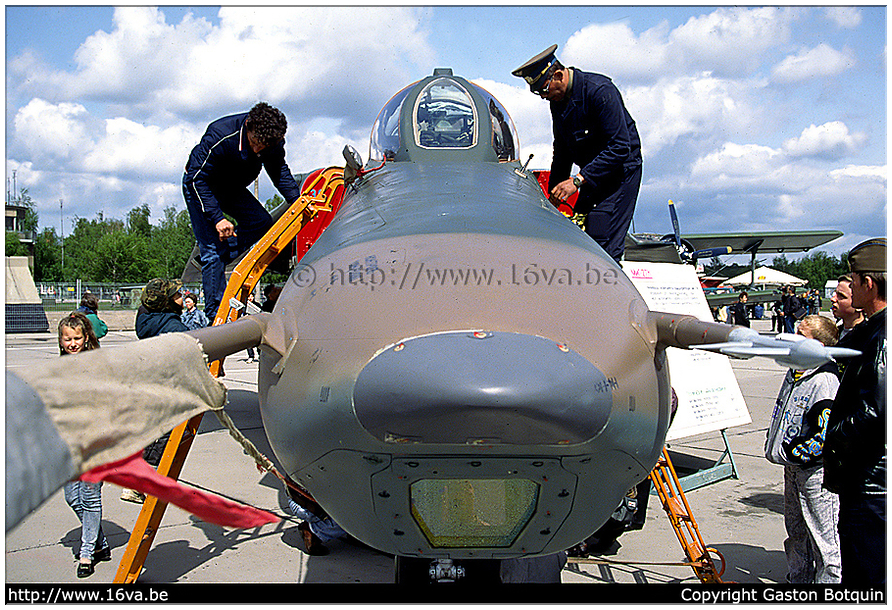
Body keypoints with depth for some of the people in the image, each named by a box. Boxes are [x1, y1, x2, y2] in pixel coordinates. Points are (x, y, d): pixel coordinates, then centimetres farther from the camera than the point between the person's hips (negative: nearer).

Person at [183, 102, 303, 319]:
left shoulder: (274, 142, -21)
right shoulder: (219, 137, -37)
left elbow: (280, 171, -2)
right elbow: (198, 178, -31)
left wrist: (297, 200, -16)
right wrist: (217, 218, -38)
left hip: (232, 188, 6)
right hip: (199, 187, -6)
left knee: (262, 223, -12)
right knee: (214, 249, -15)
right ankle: (216, 314, -12)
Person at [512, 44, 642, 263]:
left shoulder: (599, 91, -21)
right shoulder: (558, 99, 5)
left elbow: (620, 147, -25)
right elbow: (562, 151, 18)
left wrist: (578, 179, -27)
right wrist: (554, 194, 16)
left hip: (620, 170, -8)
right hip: (592, 174, 8)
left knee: (602, 247, -16)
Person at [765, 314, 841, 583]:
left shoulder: (825, 381, -21)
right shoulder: (794, 372, 7)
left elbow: (826, 437, -23)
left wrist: (792, 453, -16)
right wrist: (773, 444, 14)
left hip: (816, 472, -9)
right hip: (793, 469, 10)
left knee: (824, 536, 1)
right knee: (796, 531, 20)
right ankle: (798, 579, 34)